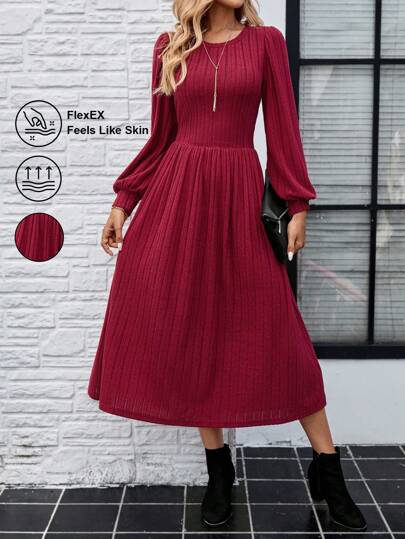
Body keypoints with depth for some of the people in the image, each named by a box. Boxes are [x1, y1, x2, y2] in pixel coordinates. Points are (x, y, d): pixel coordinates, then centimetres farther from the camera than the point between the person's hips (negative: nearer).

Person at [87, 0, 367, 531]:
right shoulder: (169, 47, 10)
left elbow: (283, 128, 2)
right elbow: (161, 138, 11)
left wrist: (297, 204, -4)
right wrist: (124, 199, 6)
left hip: (239, 193, -1)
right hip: (175, 194, 2)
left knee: (274, 329, -1)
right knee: (187, 326, 3)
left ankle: (327, 468, 13)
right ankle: (218, 467, 19)